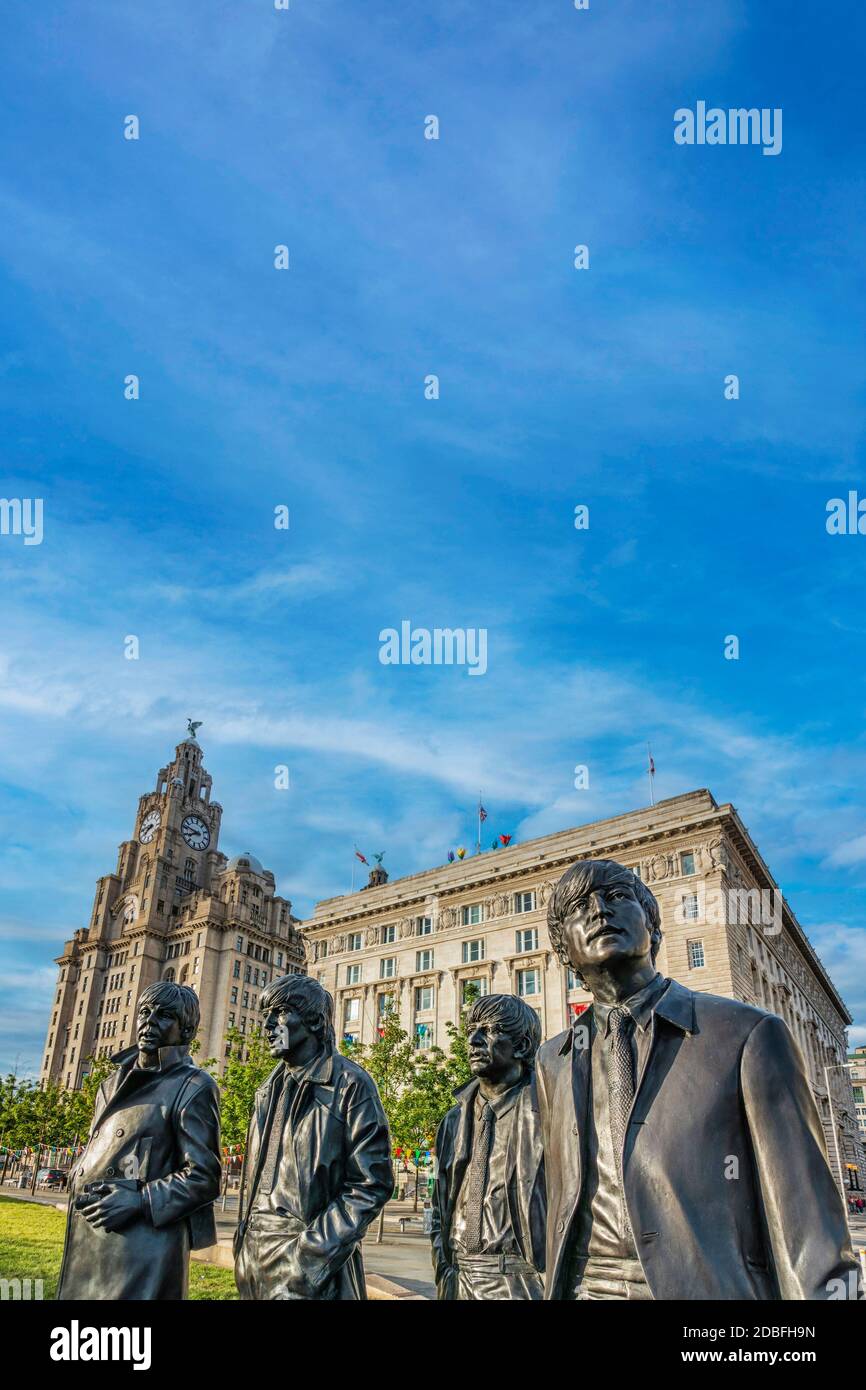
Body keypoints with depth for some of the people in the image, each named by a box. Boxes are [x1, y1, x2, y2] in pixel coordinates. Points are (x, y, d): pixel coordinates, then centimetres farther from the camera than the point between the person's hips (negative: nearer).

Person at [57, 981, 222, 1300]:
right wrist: (79, 1181, 5)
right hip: (85, 1243, 7)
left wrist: (141, 1200, -19)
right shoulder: (114, 1082, 15)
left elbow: (203, 1176, -9)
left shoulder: (192, 1087, -6)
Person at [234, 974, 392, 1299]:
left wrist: (312, 1251, -19)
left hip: (308, 1261, -6)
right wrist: (243, 1237, 9)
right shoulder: (270, 1089, 11)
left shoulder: (350, 1084, -11)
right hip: (255, 1253, 7)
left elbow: (372, 1184, -15)